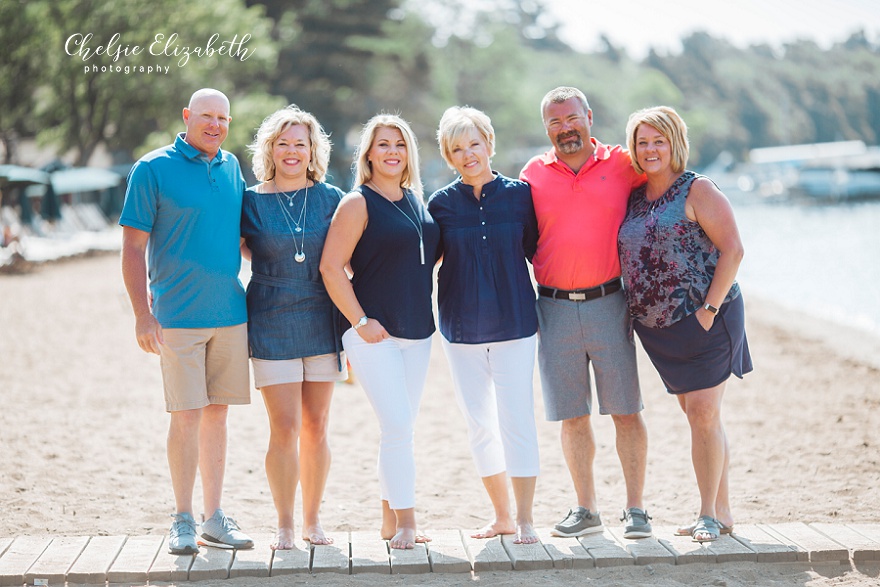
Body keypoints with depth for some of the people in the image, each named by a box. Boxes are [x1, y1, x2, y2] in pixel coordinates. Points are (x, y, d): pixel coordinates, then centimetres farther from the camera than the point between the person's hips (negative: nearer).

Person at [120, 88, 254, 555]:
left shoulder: (231, 167, 12)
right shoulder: (153, 169, -4)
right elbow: (133, 246, -6)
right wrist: (142, 315, -13)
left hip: (231, 314, 5)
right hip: (179, 318, -5)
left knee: (217, 412, 9)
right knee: (187, 416, -4)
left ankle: (214, 517, 17)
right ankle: (183, 521, 8)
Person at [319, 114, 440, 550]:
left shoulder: (417, 202, 13)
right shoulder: (358, 204, -6)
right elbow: (331, 266, -12)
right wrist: (359, 321, -16)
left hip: (417, 333, 7)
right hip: (376, 333, -6)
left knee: (401, 428, 10)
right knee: (397, 426, -12)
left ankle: (390, 521, 19)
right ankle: (404, 523, -3)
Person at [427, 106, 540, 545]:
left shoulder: (519, 194, -1)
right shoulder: (441, 204, 1)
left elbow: (537, 252, 6)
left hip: (515, 325, -2)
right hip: (461, 327, 2)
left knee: (517, 420, -4)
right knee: (478, 423, 9)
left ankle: (525, 520, 5)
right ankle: (501, 516, 22)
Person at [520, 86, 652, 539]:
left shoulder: (620, 165, 3)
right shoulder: (533, 174, 8)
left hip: (608, 303, -1)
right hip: (554, 309, 2)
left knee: (626, 411, 1)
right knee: (572, 416, 7)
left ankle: (635, 509, 10)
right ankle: (586, 510, 18)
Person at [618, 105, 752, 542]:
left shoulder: (698, 191, -7)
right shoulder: (634, 197, 12)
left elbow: (732, 250, -13)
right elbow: (630, 257, 20)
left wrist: (710, 309, -16)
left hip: (705, 321, -7)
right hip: (658, 327, 7)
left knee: (704, 413, -8)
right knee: (697, 416, 11)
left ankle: (709, 515, 0)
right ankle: (721, 511, 19)